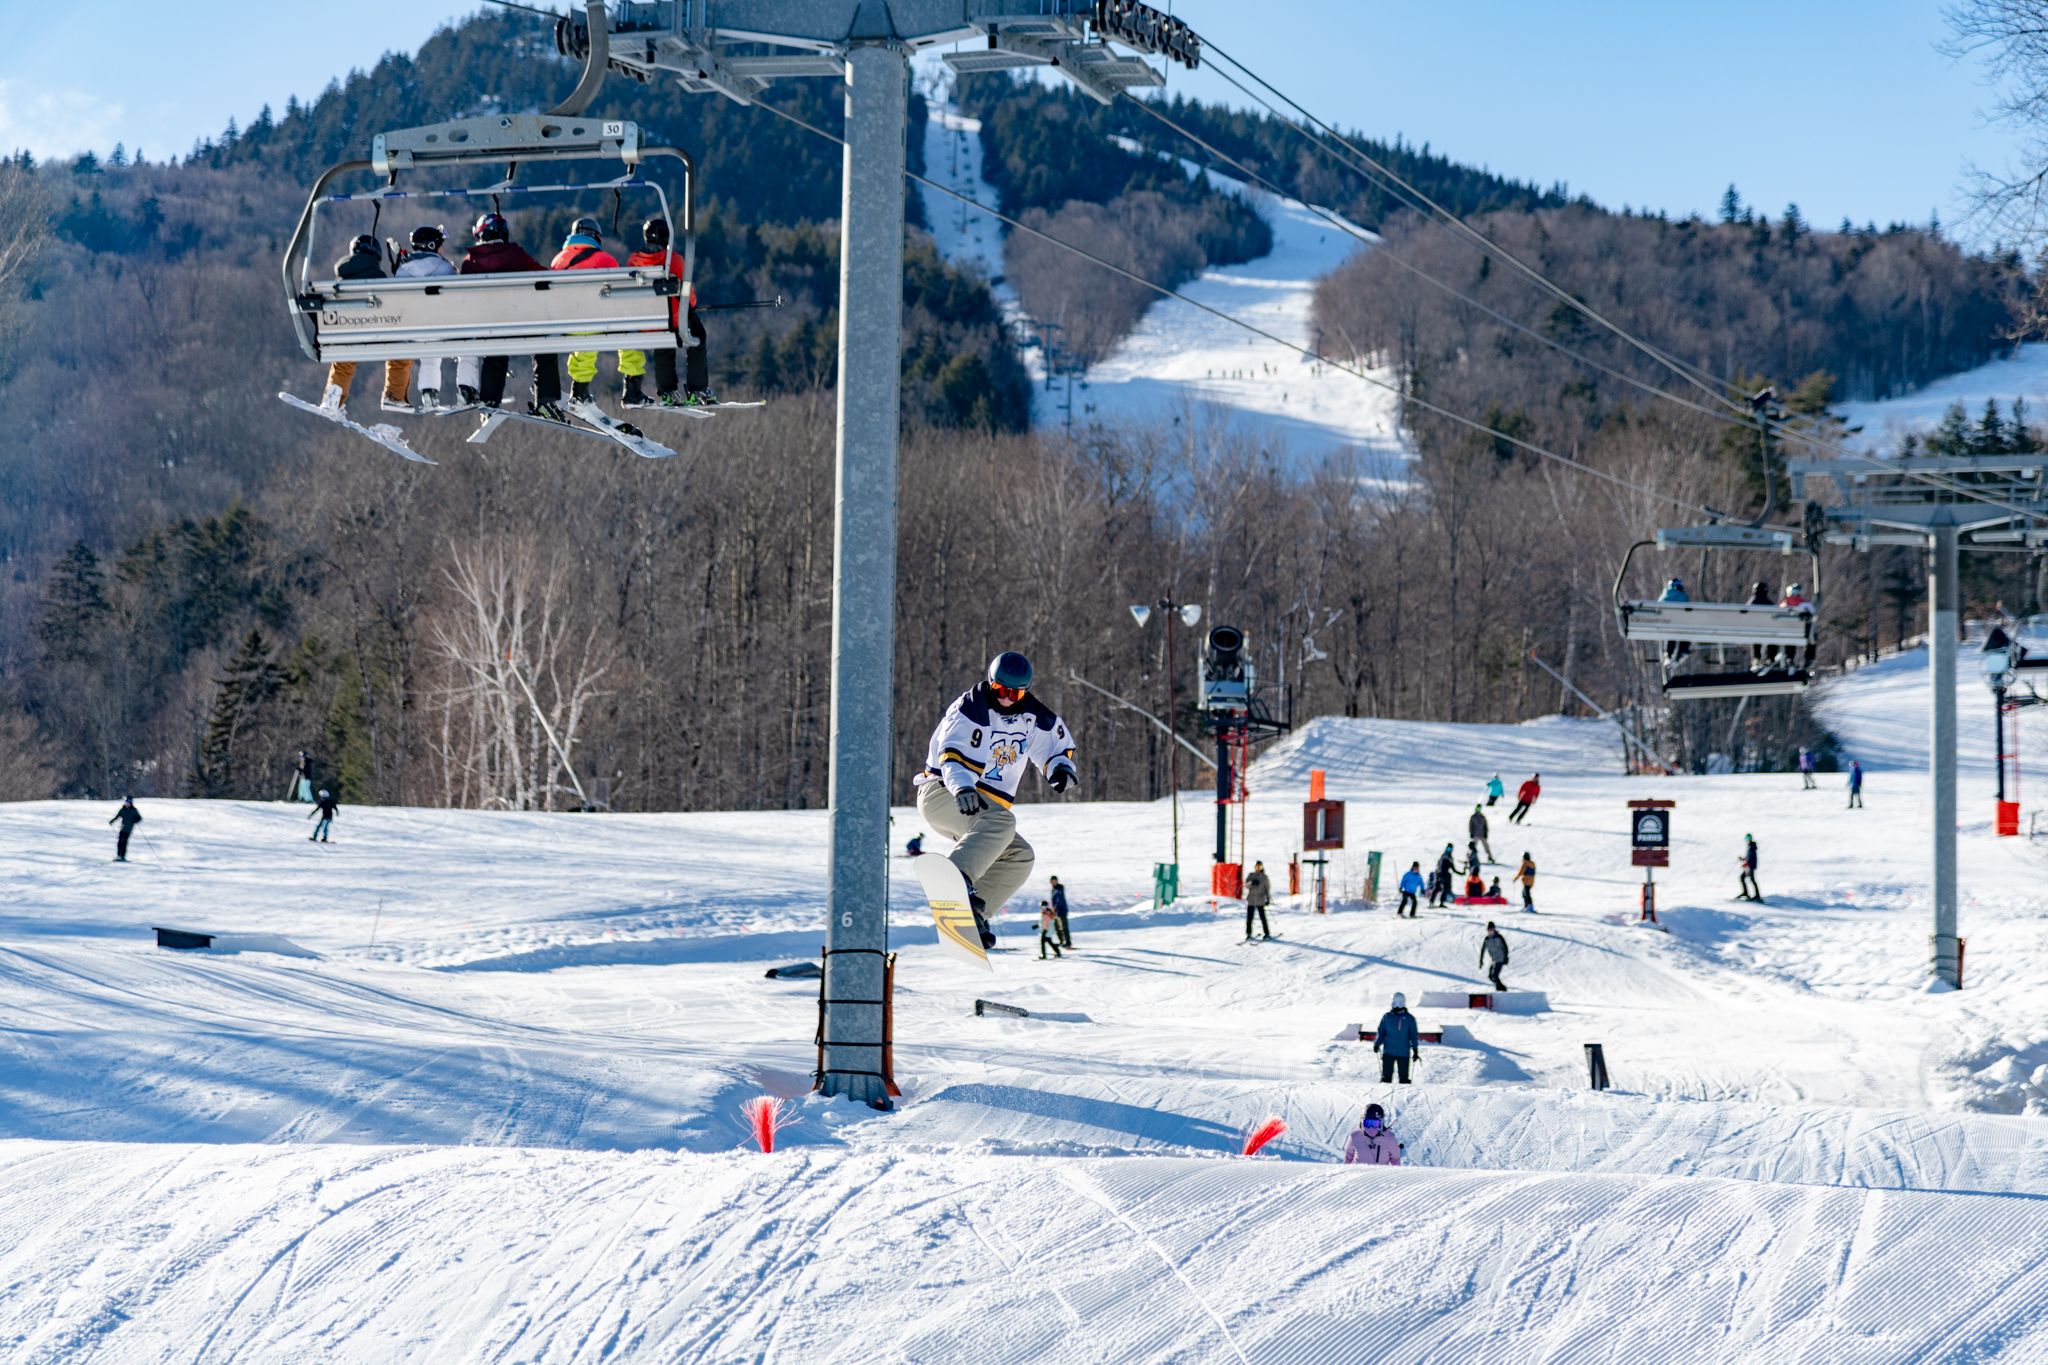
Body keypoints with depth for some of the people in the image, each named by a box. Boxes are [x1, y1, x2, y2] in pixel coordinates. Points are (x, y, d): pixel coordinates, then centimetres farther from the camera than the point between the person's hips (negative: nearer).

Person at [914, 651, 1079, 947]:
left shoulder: (1032, 716, 10)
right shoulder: (970, 708, -11)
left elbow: (1057, 744, 23)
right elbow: (952, 753, -25)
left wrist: (1060, 767, -2)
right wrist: (962, 787, -45)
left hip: (984, 805, 8)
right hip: (940, 792, -8)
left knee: (1020, 856, -9)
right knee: (1000, 821, -35)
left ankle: (973, 912, -14)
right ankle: (957, 875, -52)